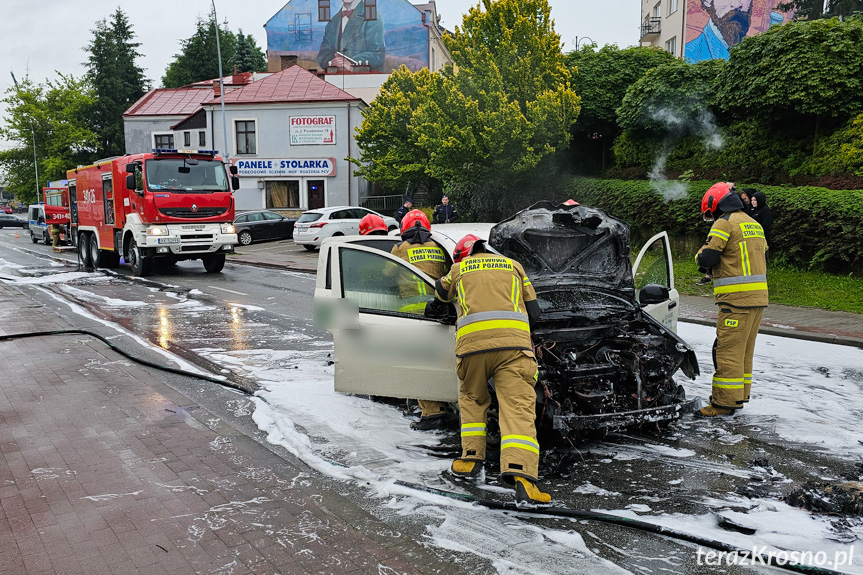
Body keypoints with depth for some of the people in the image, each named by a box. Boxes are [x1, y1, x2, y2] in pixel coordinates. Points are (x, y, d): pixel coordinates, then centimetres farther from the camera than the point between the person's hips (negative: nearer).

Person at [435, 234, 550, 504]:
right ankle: (521, 473, -20)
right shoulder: (513, 265, 27)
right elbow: (534, 312, 25)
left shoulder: (459, 268, 25)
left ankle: (471, 456, 16)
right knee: (519, 406, -6)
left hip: (472, 340, 0)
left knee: (471, 399, 23)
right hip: (514, 342, 0)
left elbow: (441, 292, 46)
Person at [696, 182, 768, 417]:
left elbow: (706, 259, -15)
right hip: (759, 297, 9)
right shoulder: (755, 225, 18)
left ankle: (725, 402, 0)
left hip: (737, 299, -9)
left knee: (728, 350, -4)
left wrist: (701, 253, 9)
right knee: (744, 350, 16)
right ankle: (739, 395, 26)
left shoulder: (725, 223, -9)